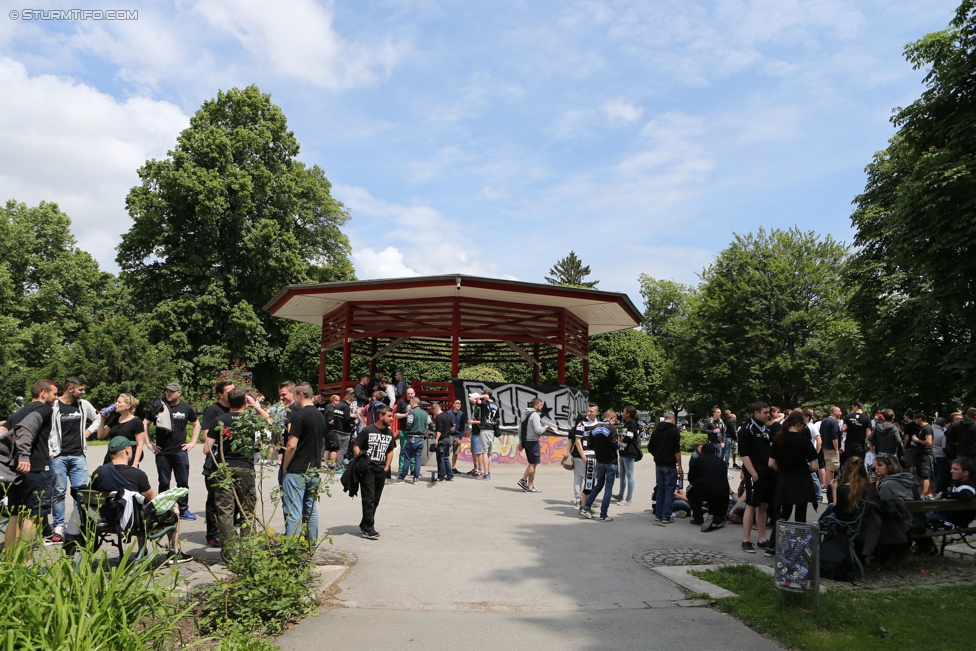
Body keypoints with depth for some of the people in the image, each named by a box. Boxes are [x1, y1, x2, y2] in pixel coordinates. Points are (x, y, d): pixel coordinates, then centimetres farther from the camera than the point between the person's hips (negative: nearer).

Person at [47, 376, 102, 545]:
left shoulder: (84, 405, 7)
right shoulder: (53, 406, -7)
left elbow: (98, 418, 25)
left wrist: (89, 431, 10)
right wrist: (49, 452, -9)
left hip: (78, 456, 4)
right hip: (58, 456, -4)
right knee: (59, 491, 1)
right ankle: (58, 528, 9)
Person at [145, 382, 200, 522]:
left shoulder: (186, 408, 4)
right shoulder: (158, 407, 2)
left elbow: (196, 424, 17)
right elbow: (145, 424, 11)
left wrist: (193, 442, 8)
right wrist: (148, 443, 5)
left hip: (180, 451, 0)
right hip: (162, 452, 0)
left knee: (183, 482, 3)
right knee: (163, 483, 6)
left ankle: (184, 510, 12)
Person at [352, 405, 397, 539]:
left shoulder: (390, 432, 11)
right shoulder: (367, 430, -6)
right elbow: (356, 447, -5)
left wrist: (387, 467, 10)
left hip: (381, 471, 6)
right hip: (368, 469, -6)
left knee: (375, 500, 10)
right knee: (369, 499, -7)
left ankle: (364, 525, 23)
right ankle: (368, 529, -3)